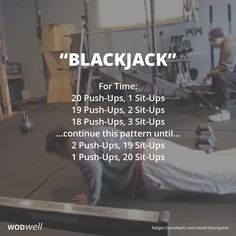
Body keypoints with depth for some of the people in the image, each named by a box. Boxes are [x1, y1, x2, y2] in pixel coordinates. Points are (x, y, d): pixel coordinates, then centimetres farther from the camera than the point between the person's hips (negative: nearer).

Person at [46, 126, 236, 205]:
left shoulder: (77, 146, -8)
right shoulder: (91, 133, 19)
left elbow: (93, 170, -28)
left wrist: (91, 200, -11)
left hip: (150, 167, -9)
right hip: (152, 148, 9)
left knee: (210, 175, -6)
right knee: (210, 164, 11)